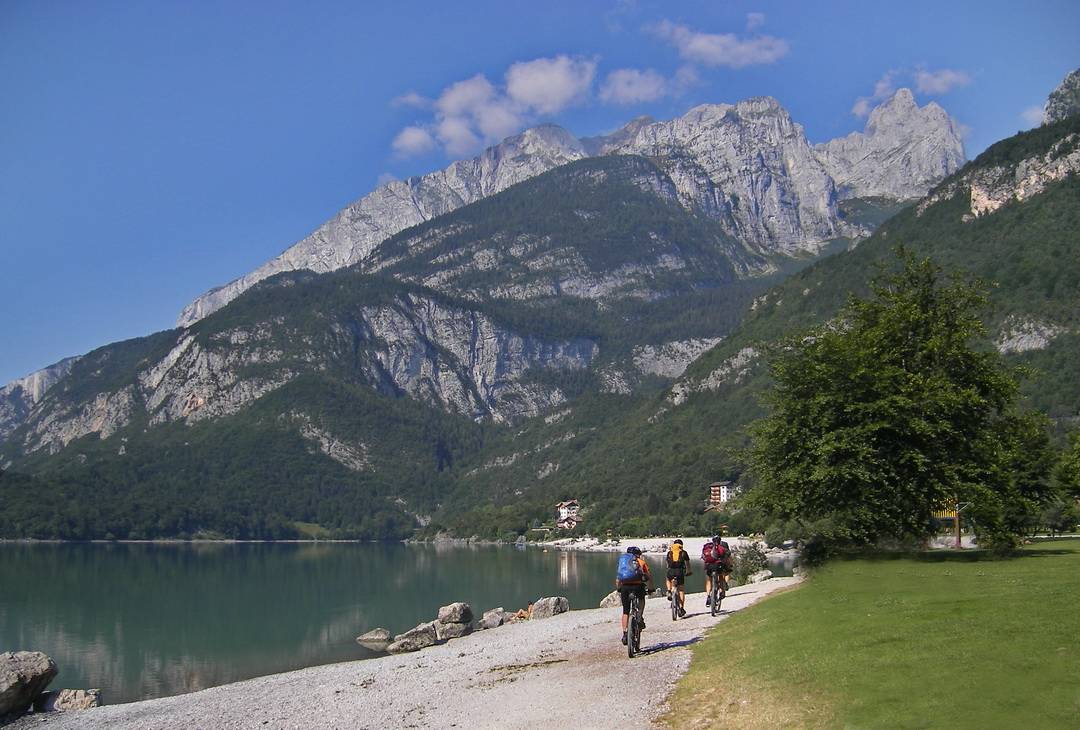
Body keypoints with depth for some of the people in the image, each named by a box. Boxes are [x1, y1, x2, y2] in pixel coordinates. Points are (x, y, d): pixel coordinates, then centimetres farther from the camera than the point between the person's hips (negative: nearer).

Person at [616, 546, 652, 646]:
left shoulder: (623, 562, 21)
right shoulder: (641, 562, 17)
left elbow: (617, 579, 19)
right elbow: (649, 577, 11)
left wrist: (618, 589, 31)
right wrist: (651, 589, 22)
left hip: (625, 587, 2)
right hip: (637, 586, -2)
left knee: (625, 612, 12)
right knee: (641, 600, 31)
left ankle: (624, 634, 7)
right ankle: (640, 617, 12)